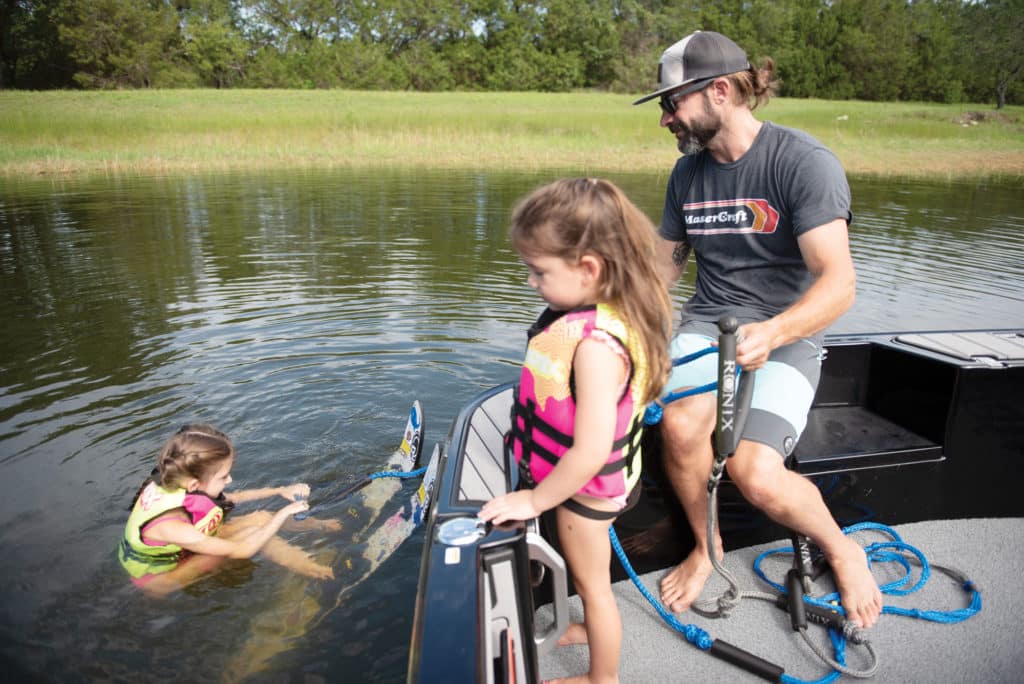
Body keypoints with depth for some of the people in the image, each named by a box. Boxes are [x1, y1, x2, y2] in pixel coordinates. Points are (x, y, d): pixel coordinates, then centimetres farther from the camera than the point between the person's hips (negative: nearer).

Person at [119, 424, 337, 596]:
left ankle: (320, 525, 8)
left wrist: (280, 491, -6)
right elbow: (242, 551, -33)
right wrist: (285, 511, -27)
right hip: (159, 581, -7)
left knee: (261, 519, -9)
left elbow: (233, 498, 0)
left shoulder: (175, 482, -20)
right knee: (257, 525, -23)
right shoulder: (169, 525, -43)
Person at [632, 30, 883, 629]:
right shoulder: (688, 171, 9)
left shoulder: (805, 162, -10)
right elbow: (664, 267, 18)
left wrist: (771, 333, -36)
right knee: (681, 424, -29)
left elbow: (839, 283, -19)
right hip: (706, 325, 4)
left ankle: (842, 550, 11)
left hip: (784, 337, -4)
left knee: (756, 473, -26)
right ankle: (706, 546, 2)